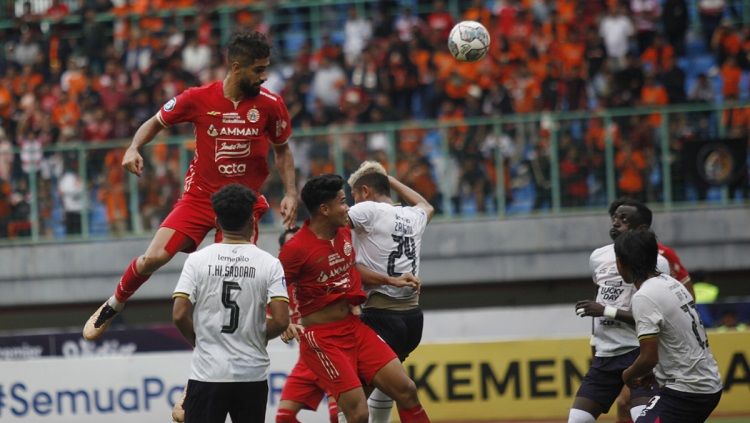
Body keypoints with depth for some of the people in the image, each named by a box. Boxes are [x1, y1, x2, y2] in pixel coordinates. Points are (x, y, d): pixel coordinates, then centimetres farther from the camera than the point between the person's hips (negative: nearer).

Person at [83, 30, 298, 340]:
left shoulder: (270, 104, -6)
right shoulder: (199, 99, -10)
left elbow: (282, 150, 9)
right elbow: (157, 122, 6)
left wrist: (290, 193, -2)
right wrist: (134, 148, -12)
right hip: (199, 195, -1)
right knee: (153, 258, -9)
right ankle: (113, 306, 18)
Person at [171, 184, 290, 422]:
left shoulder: (198, 260, -3)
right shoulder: (269, 263, -2)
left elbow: (180, 315, -8)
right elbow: (281, 321, -9)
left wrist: (198, 342, 11)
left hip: (207, 373, -1)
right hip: (253, 375, 1)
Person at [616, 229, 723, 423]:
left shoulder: (644, 297, -17)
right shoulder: (672, 283, 11)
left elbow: (649, 357, -21)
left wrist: (628, 375, -1)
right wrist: (656, 373, 16)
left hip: (686, 390, -10)